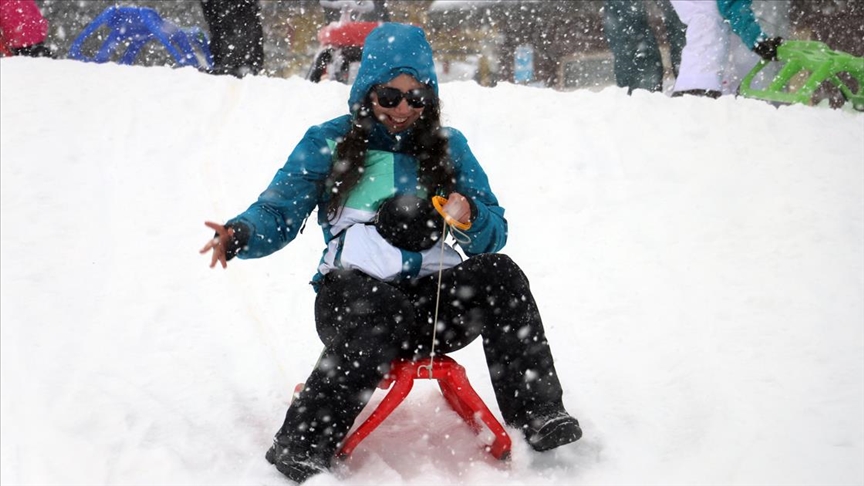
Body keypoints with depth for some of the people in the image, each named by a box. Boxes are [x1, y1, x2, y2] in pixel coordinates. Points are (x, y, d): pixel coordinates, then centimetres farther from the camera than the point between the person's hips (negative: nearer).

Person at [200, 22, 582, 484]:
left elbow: (495, 233, 13)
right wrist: (240, 234, -19)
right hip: (355, 290, -3)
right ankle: (300, 448, -33)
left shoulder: (449, 147, 14)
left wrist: (470, 218, -12)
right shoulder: (328, 142, 8)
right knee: (379, 308, -38)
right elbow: (277, 213, 5)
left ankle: (537, 415, -23)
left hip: (434, 301, 3)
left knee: (498, 272, -26)